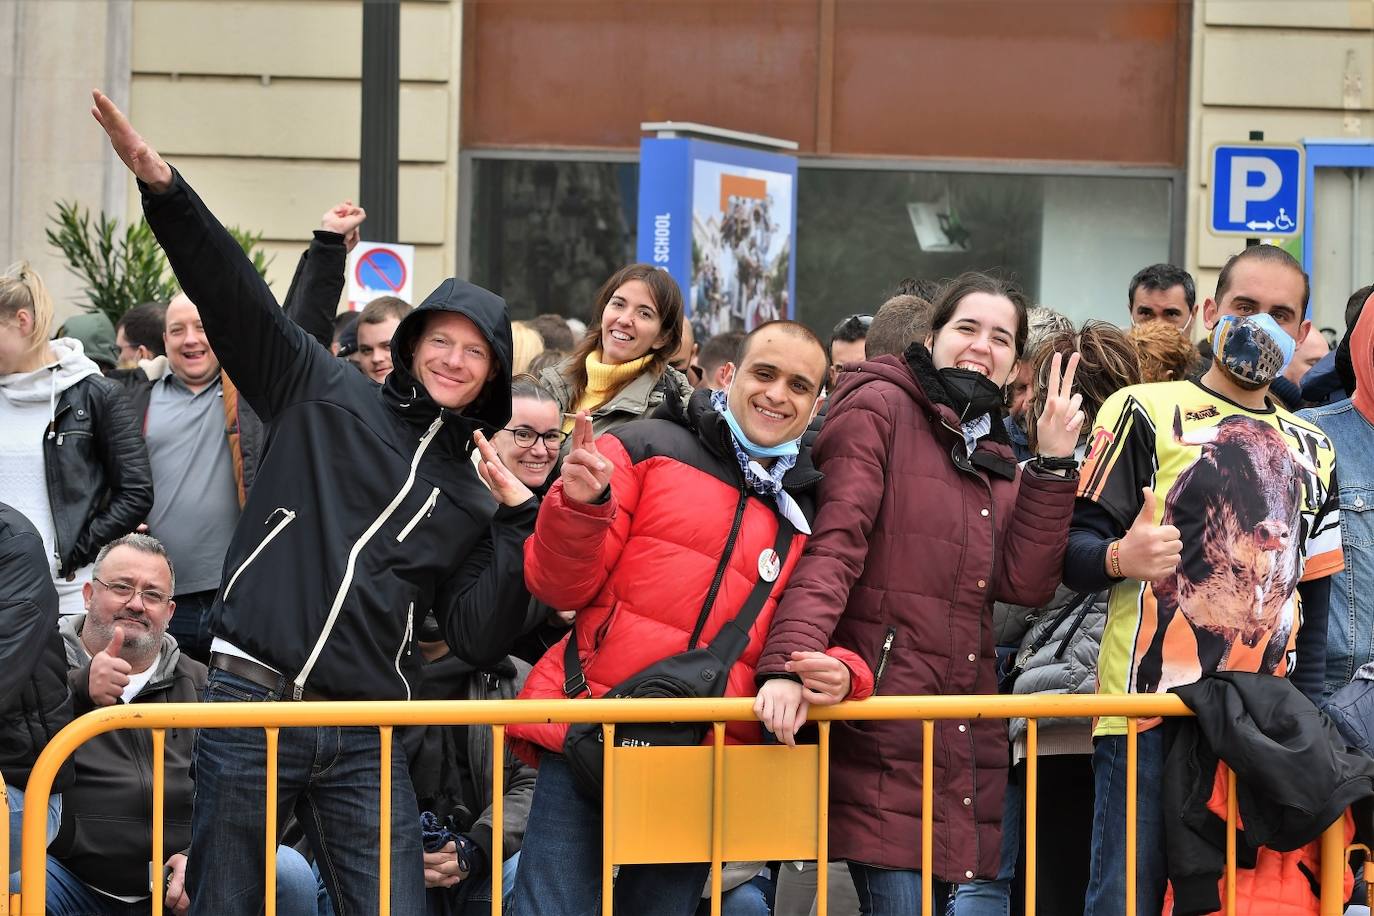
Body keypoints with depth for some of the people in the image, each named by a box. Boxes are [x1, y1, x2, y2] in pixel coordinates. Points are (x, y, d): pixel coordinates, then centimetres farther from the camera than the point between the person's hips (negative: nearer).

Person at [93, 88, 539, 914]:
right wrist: (163, 187, -12)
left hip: (366, 738, 3)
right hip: (251, 702, -2)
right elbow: (238, 297, -2)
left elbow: (479, 637, 5)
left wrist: (520, 518, -2)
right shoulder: (328, 397, 8)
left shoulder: (469, 497, 14)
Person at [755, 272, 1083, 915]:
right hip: (881, 712, -7)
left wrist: (1052, 463, -1)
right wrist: (789, 664, -27)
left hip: (964, 733, 7)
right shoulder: (880, 407, 0)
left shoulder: (996, 459, 20)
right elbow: (831, 545, -14)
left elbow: (1024, 584, 5)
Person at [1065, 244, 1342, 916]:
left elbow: (1313, 602, 20)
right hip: (1150, 714, -5)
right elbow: (1074, 546, -4)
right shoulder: (1146, 412, 3)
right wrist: (1120, 558, -26)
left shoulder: (1311, 450, 19)